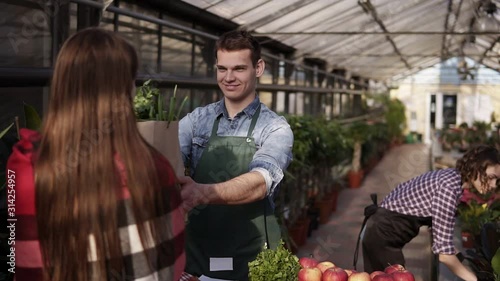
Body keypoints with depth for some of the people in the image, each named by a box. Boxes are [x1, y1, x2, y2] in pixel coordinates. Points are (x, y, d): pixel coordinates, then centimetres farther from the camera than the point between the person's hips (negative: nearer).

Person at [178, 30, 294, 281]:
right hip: (197, 251, 3)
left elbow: (259, 183, -25)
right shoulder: (197, 119, 2)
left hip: (250, 257, -2)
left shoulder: (275, 128, -8)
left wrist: (203, 193, -42)